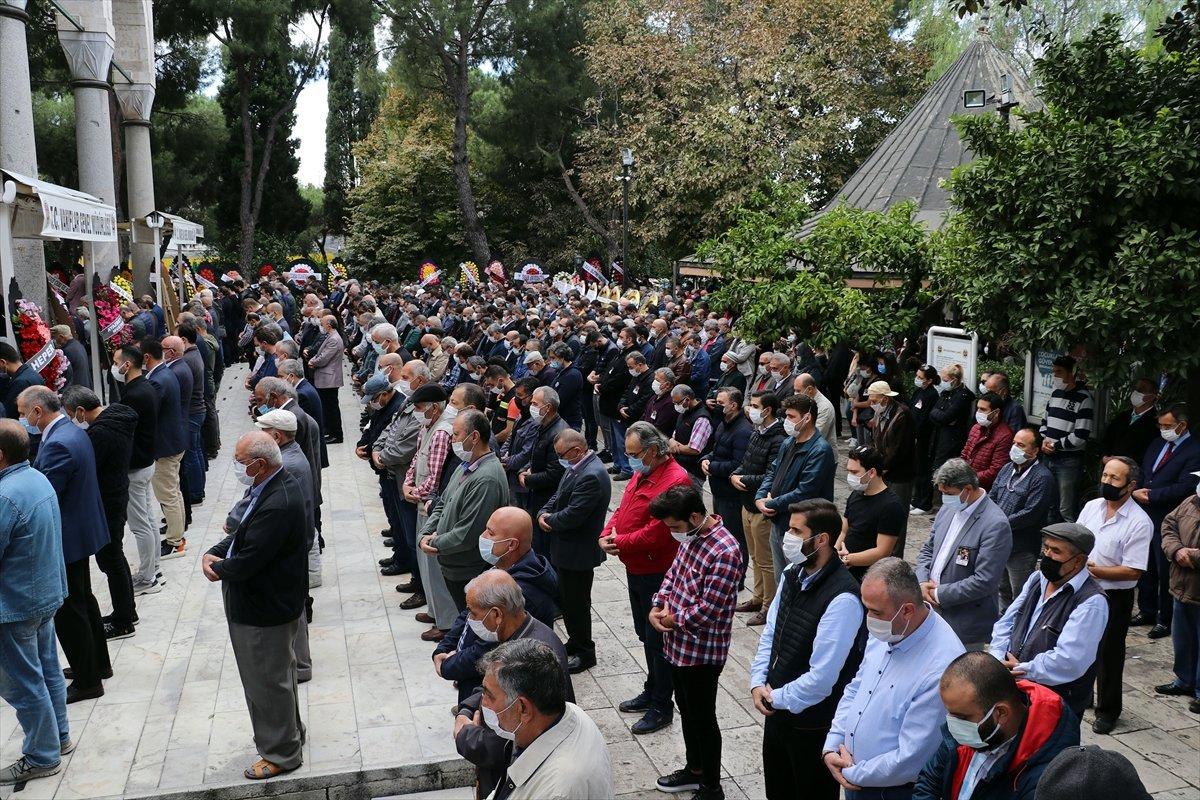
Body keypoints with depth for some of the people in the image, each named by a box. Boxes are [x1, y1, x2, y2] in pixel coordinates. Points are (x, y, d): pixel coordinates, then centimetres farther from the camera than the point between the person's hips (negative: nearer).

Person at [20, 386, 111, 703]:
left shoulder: (58, 444, -25)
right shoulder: (74, 432, 6)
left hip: (67, 538, -10)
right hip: (83, 531, 10)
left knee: (68, 611, 3)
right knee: (83, 599, 23)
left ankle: (88, 681, 15)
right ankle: (98, 663, 38)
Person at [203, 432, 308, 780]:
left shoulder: (278, 505, -32)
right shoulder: (273, 485, 0)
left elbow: (248, 561, -28)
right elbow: (244, 531, 10)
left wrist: (219, 569, -9)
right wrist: (213, 553, -5)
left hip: (264, 610, -10)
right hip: (270, 600, 10)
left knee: (267, 682, 7)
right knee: (279, 672, 26)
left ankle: (281, 753, 24)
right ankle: (289, 732, 45)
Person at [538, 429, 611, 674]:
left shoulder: (591, 476, -26)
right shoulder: (577, 467, 6)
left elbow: (573, 515, -28)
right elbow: (559, 496, 14)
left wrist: (549, 520, -10)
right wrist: (544, 513, -5)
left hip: (578, 553, -10)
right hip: (568, 551, 10)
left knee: (577, 604, 5)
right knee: (569, 601, 21)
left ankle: (584, 654, 20)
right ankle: (575, 644, 37)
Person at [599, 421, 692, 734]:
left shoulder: (675, 480, -23)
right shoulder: (642, 474, 9)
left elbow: (656, 533, -27)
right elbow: (622, 511, 14)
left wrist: (620, 543, -16)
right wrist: (607, 535, -5)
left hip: (657, 575, -9)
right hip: (635, 569, 9)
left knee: (657, 639, 2)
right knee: (645, 634, 21)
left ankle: (661, 707, 15)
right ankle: (651, 692, 36)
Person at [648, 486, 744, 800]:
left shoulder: (725, 552, -27)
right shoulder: (690, 537, 1)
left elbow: (708, 609, -26)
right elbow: (673, 573, 13)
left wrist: (673, 620, -13)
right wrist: (657, 607, -3)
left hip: (702, 652, -8)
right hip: (678, 644, 9)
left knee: (703, 718, 7)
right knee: (686, 711, 23)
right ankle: (694, 770, 43)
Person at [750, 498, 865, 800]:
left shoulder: (842, 599, -28)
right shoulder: (793, 573, -2)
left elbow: (822, 676, -27)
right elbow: (770, 632, 8)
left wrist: (777, 698, -14)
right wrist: (758, 683, -3)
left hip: (812, 721, -7)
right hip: (777, 706, 7)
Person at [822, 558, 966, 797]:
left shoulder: (940, 670, -30)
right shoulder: (885, 633, -5)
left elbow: (911, 758, -25)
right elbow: (855, 690, 8)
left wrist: (852, 774, -14)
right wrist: (831, 747, -2)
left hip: (894, 789, -6)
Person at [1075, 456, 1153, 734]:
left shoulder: (1139, 522, -18)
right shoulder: (1091, 507, 1)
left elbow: (1134, 571, -21)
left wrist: (1096, 571, -23)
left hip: (1113, 597, -6)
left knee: (1108, 654, 8)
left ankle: (1108, 711, 26)